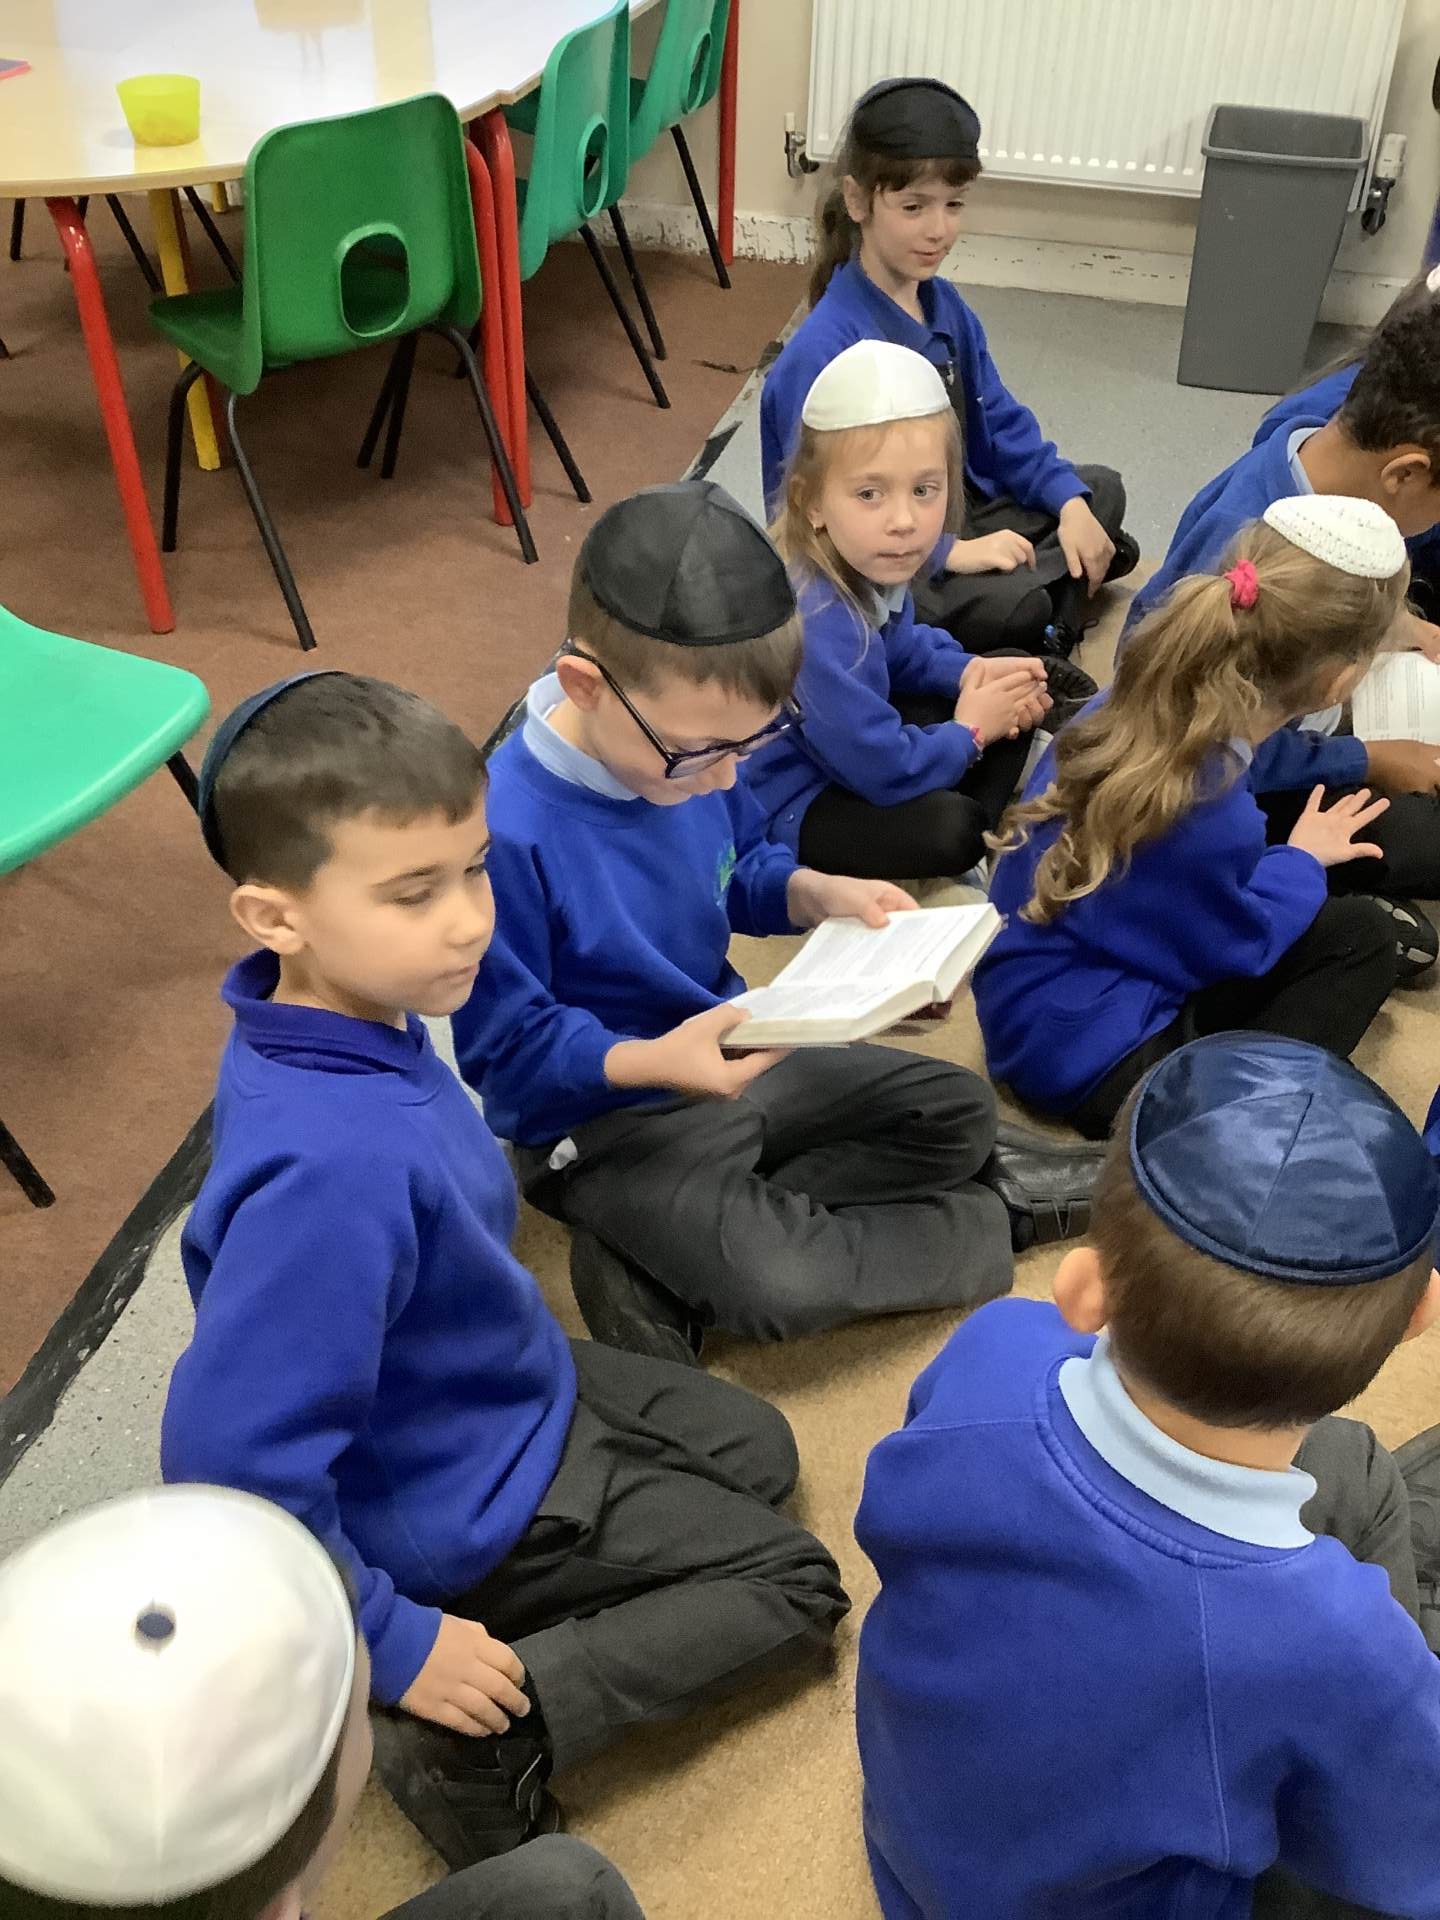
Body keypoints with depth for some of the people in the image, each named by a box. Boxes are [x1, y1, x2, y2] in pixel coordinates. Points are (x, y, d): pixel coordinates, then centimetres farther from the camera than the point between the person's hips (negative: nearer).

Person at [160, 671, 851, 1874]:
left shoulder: (361, 1012, -15)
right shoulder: (331, 1164, -41)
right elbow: (231, 1458, -36)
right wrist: (390, 1641, -23)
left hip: (509, 1381, 8)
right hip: (469, 1493, -8)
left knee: (758, 1451, 25)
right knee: (795, 1582, 7)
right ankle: (485, 1732, -2)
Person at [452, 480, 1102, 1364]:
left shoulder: (693, 743, -8)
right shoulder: (509, 830, -30)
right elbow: (502, 1045, -21)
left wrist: (818, 892, -10)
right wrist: (652, 1061, -35)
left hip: (728, 1058, 8)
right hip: (600, 1120, -8)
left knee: (960, 1111, 10)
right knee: (775, 1286, -30)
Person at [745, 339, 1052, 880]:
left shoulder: (864, 561, -9)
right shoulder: (816, 624, -35)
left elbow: (901, 649, 13)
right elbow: (885, 771, -29)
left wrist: (970, 673, -5)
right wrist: (968, 730, -13)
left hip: (851, 738, 10)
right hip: (789, 805, -9)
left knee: (1016, 697, 12)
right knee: (948, 830, -31)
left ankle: (974, 842, 4)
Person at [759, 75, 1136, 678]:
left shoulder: (944, 305, 4)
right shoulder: (825, 346, -24)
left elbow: (999, 424, 12)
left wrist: (1069, 502, -4)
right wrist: (950, 552, -29)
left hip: (950, 515, 10)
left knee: (1101, 490, 12)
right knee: (1008, 604, -33)